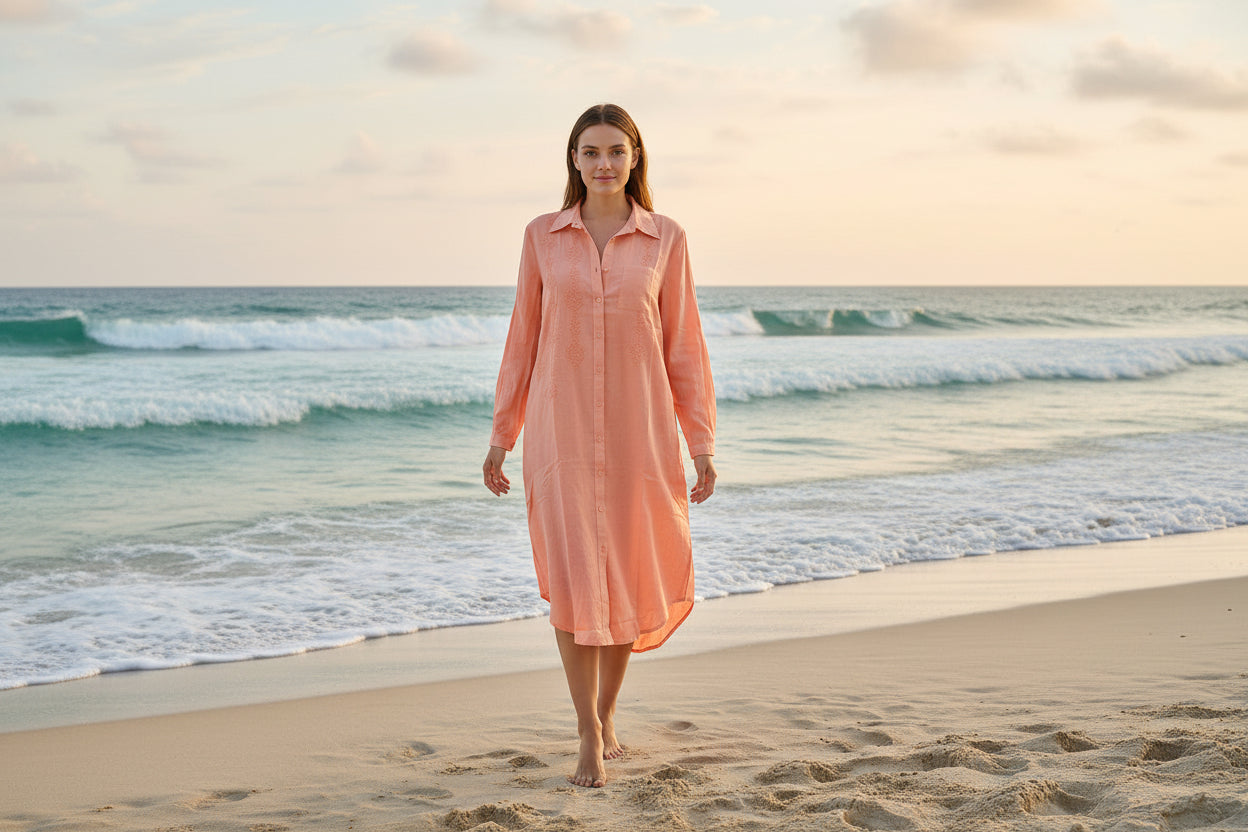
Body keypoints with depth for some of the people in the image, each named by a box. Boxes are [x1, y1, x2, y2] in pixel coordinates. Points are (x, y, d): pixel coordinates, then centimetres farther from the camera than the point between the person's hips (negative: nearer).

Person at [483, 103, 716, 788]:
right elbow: (524, 339, 8)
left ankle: (606, 711, 30)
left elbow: (683, 345, 4)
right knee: (572, 576, -8)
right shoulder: (543, 236, 4)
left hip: (639, 427, 1)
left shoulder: (666, 240, 3)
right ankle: (589, 737, 0)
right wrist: (501, 433, 7)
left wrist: (701, 443, 1)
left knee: (629, 577, 9)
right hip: (561, 427, 0)